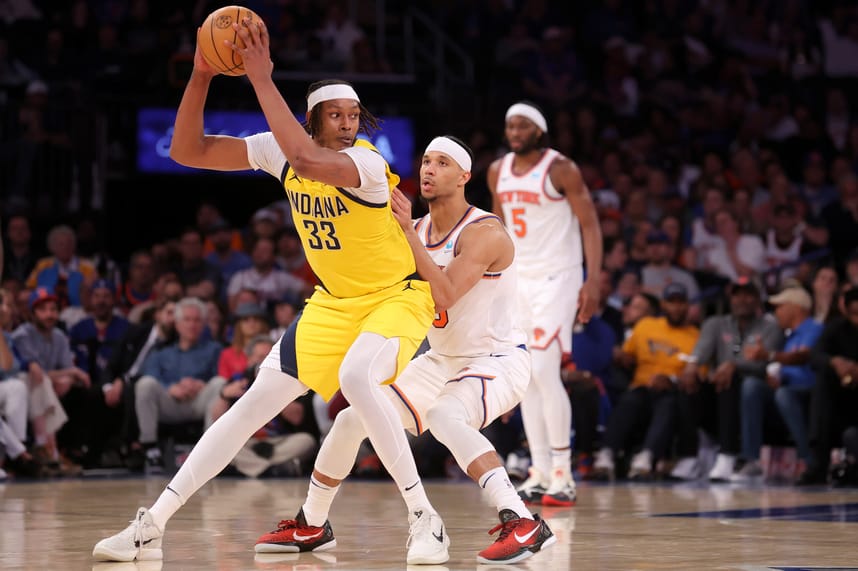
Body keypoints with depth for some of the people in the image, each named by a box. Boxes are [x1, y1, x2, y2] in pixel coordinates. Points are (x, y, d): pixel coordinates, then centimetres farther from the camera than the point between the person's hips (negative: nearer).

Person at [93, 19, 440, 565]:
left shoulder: (368, 162, -26)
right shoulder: (282, 151, -7)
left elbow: (305, 158, -48)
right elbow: (187, 150, -8)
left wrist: (262, 78, -43)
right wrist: (201, 76, -22)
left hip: (397, 295, -6)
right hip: (335, 301, 6)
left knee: (358, 377, -36)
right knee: (258, 399, 1)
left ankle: (425, 519, -25)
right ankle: (153, 525, 5)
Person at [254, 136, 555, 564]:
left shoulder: (484, 233, -20)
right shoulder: (418, 230, 4)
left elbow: (443, 295, -32)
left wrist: (406, 232, -30)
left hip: (498, 359, -8)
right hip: (443, 361, 9)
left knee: (445, 416, -38)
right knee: (353, 420, 5)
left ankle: (524, 525, -40)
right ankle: (311, 527, 24)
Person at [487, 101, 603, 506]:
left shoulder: (560, 169, -10)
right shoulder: (498, 172, 9)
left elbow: (589, 224, -11)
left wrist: (594, 281, -21)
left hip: (557, 279, -7)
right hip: (518, 279, 7)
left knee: (544, 373, -15)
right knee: (526, 377, 4)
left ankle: (563, 475, -9)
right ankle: (540, 473, 9)